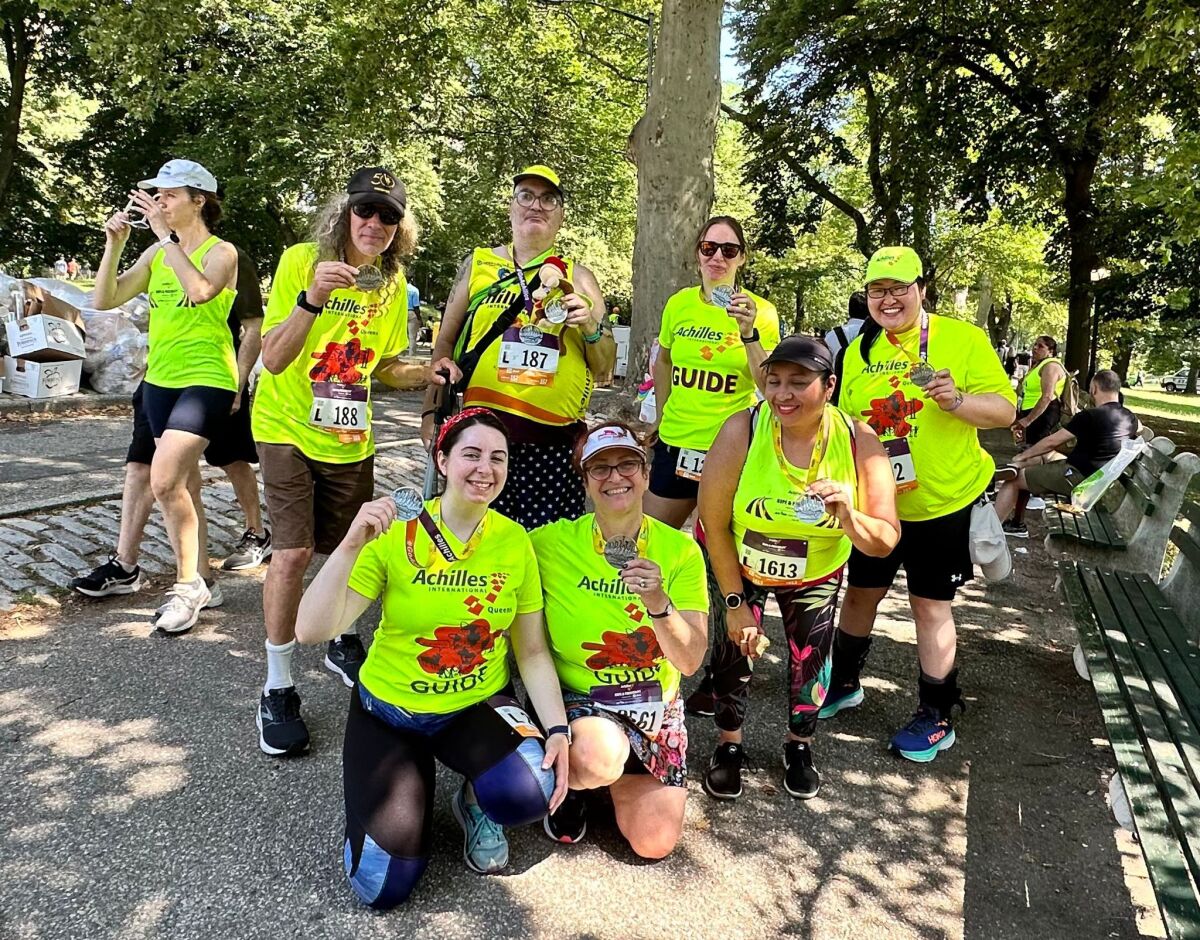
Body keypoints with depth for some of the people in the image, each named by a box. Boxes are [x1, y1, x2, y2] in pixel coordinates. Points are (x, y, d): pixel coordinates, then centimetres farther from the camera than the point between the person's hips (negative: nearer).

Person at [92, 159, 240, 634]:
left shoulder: (221, 252, -7)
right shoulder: (156, 253, 10)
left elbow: (199, 291, -29)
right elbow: (104, 300, 6)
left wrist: (165, 234, -24)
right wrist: (114, 245, -4)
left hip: (206, 380, -7)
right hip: (160, 380, 7)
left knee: (165, 480, -19)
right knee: (183, 485, 12)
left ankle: (188, 585, -4)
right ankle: (195, 582, 24)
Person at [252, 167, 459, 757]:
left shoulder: (392, 281, -1)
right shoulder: (302, 260, -15)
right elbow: (272, 360, -21)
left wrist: (425, 372, -11)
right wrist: (311, 299, -35)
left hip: (350, 438, 4)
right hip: (287, 427, -4)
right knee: (294, 551, -13)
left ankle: (340, 645, 38)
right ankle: (277, 689, 4)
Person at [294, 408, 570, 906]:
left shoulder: (515, 542, -8)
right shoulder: (396, 534, -15)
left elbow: (532, 650, -1)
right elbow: (312, 631, -21)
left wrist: (558, 728, -13)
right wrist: (351, 545, -34)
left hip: (479, 707, 2)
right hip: (388, 709, -1)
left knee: (530, 793, -29)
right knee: (384, 884, -12)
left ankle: (475, 802, 8)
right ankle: (412, 783, 19)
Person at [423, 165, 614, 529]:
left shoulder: (578, 278, 11)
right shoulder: (478, 264, 11)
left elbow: (604, 369, 12)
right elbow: (446, 342, 14)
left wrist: (592, 329, -7)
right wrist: (432, 410, 7)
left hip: (553, 440, 0)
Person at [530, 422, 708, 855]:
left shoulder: (680, 550, -9)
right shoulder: (552, 542, -13)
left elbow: (691, 661, -13)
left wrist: (657, 603, -32)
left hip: (654, 703, 2)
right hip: (576, 697, -2)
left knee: (655, 842, -8)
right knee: (599, 759, -34)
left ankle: (615, 780, 23)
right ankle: (569, 780, 4)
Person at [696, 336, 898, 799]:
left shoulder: (860, 442, -24)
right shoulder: (742, 430, -29)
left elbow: (885, 542, -22)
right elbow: (714, 525, -20)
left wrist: (849, 518, -44)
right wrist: (735, 602, -15)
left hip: (816, 574, 2)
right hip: (737, 565, -1)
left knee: (810, 658, 8)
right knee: (734, 649, -3)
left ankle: (799, 746, 36)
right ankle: (728, 745, 25)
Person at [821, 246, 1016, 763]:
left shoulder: (963, 338, -10)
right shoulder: (859, 350, 4)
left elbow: (1005, 410, -13)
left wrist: (956, 400, -29)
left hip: (944, 502, -4)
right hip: (876, 502, 5)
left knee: (930, 604, 4)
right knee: (860, 591, 15)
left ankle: (937, 718, 22)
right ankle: (843, 683, 38)